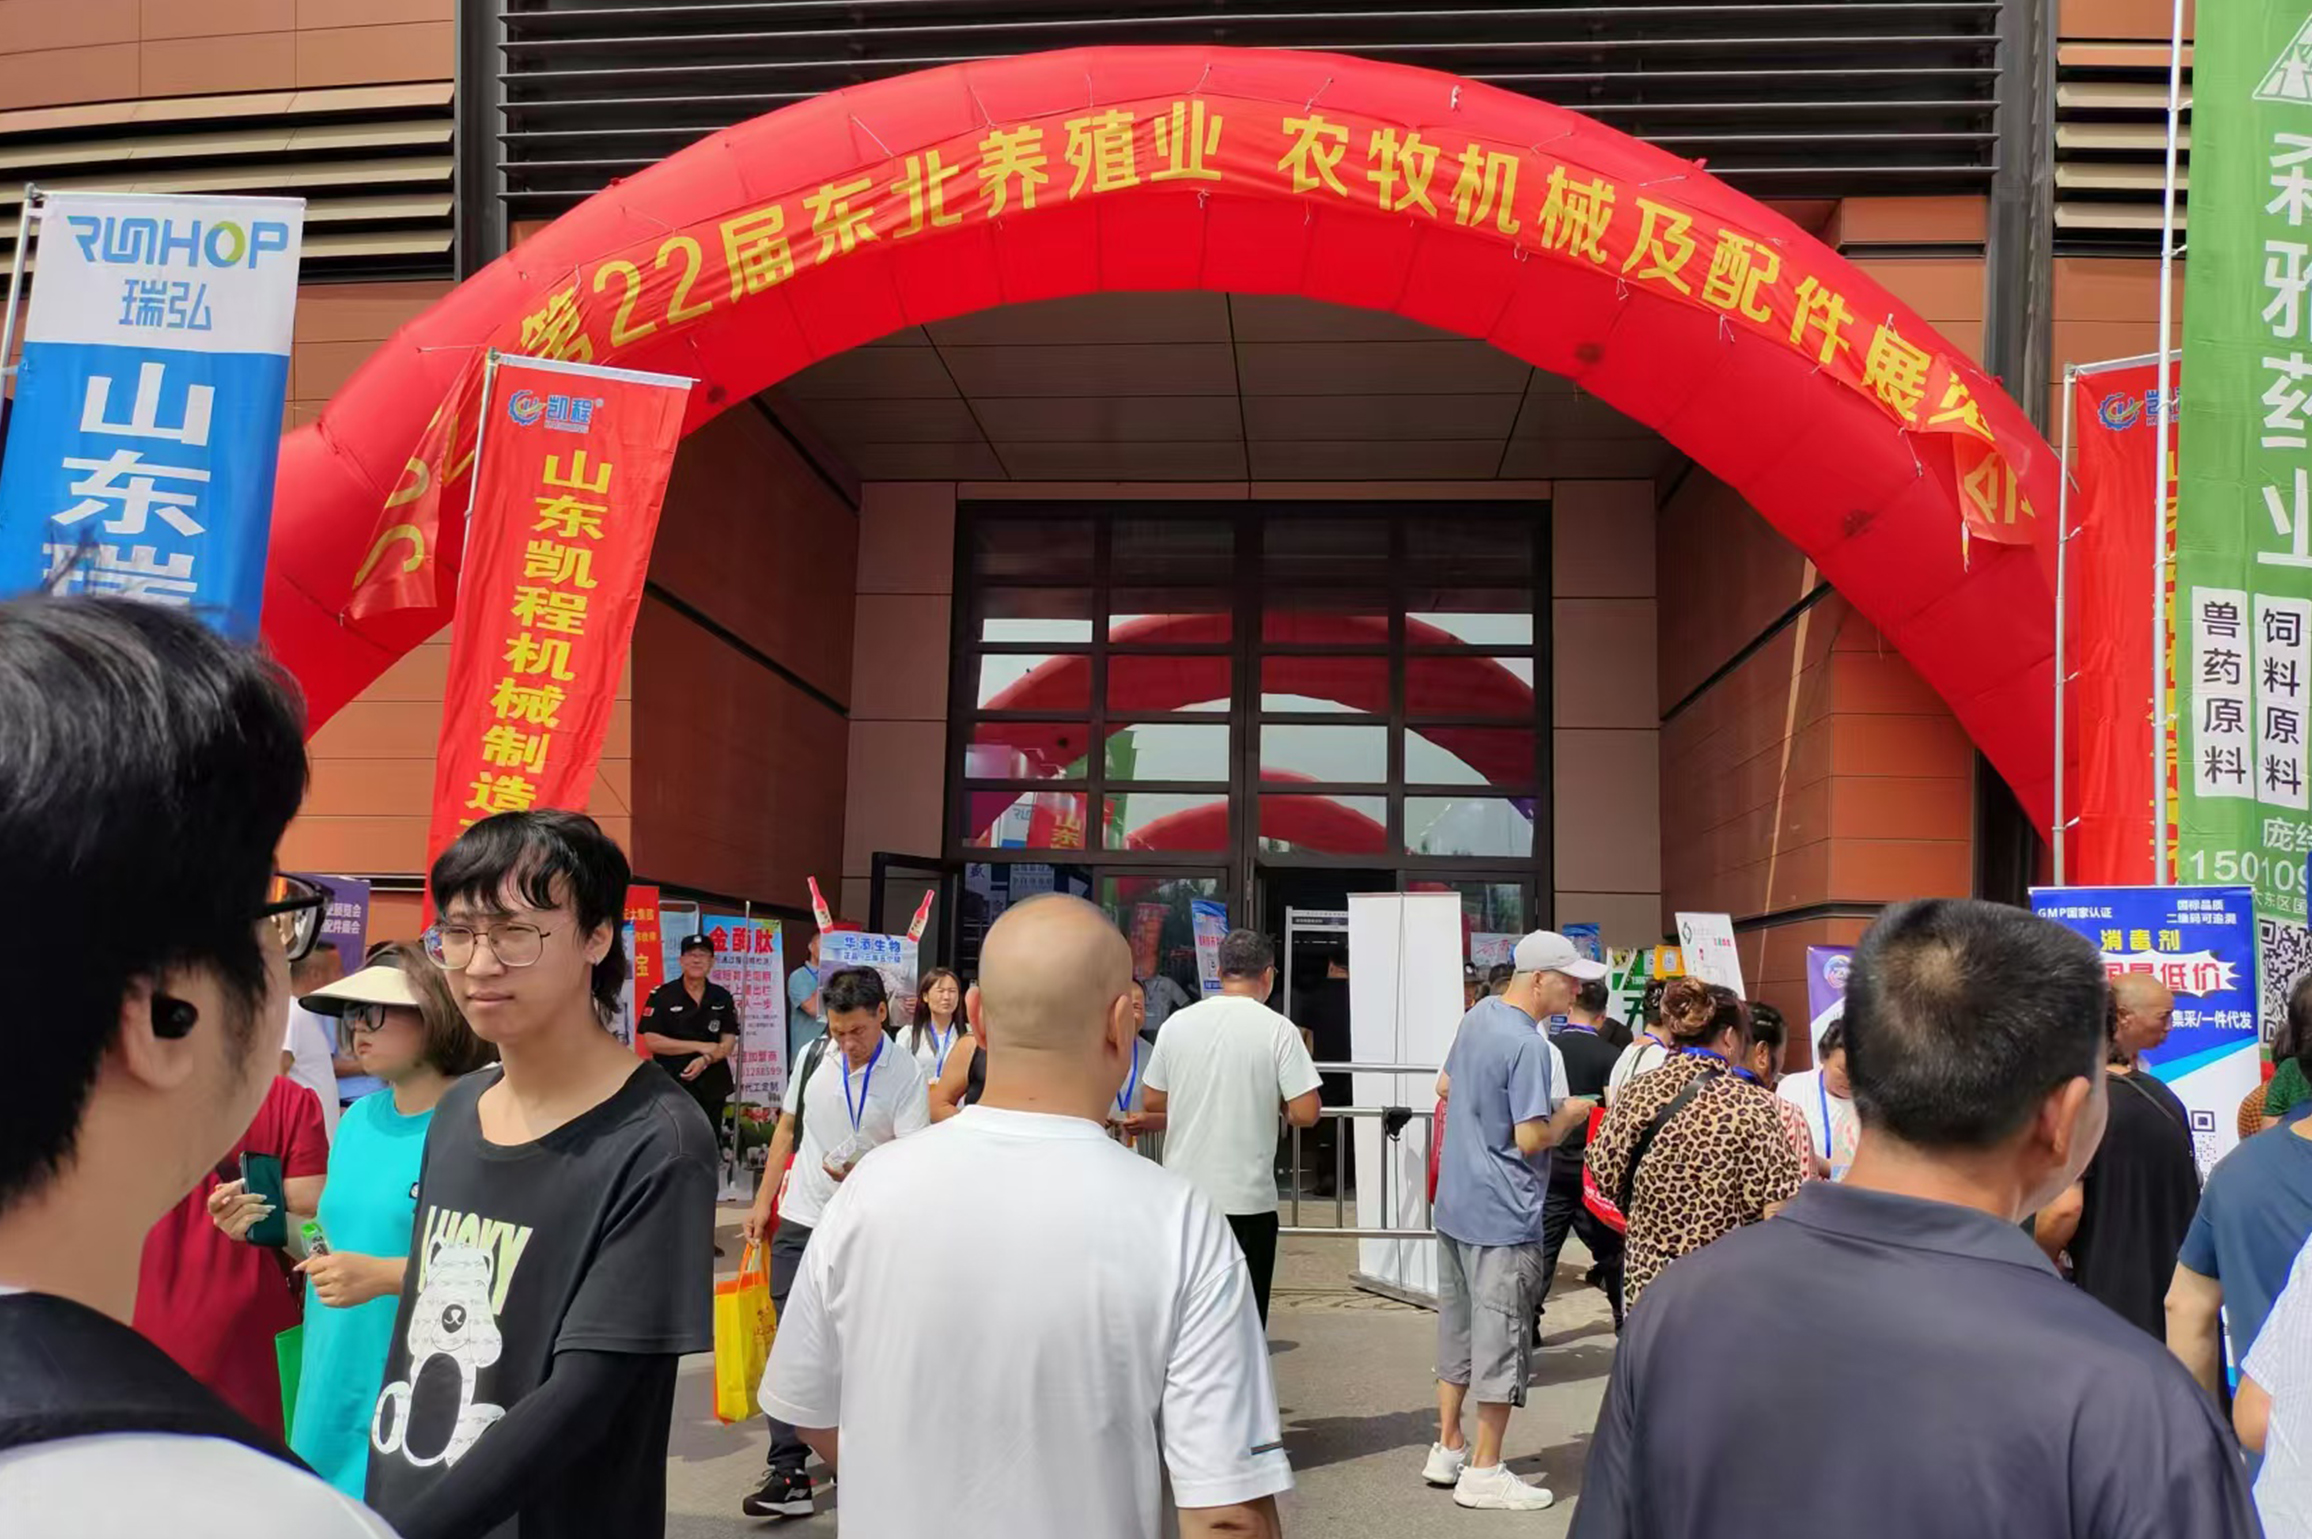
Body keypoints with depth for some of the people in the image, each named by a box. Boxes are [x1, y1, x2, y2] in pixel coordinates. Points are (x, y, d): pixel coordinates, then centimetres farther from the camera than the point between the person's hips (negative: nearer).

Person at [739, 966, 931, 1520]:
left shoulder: (905, 1075, -11)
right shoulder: (813, 1055, 1)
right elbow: (788, 1129, 13)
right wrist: (763, 1200, 11)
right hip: (800, 1222, 3)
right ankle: (788, 1472, 3)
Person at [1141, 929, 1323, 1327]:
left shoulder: (1177, 1023, 1)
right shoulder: (1277, 1029, -9)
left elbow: (1151, 1104, 8)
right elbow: (1304, 1114, -13)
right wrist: (1272, 1098, 8)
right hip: (1247, 1200, -3)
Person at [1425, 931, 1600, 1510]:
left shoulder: (1477, 1015, 7)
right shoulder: (1527, 1045, -20)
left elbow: (1446, 1087, 20)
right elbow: (1533, 1139, -20)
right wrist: (1569, 1114, -4)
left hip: (1454, 1204, 9)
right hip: (1503, 1217, -9)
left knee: (1456, 1329, 17)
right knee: (1501, 1339, 1)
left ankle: (1447, 1450, 27)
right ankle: (1484, 1472, 9)